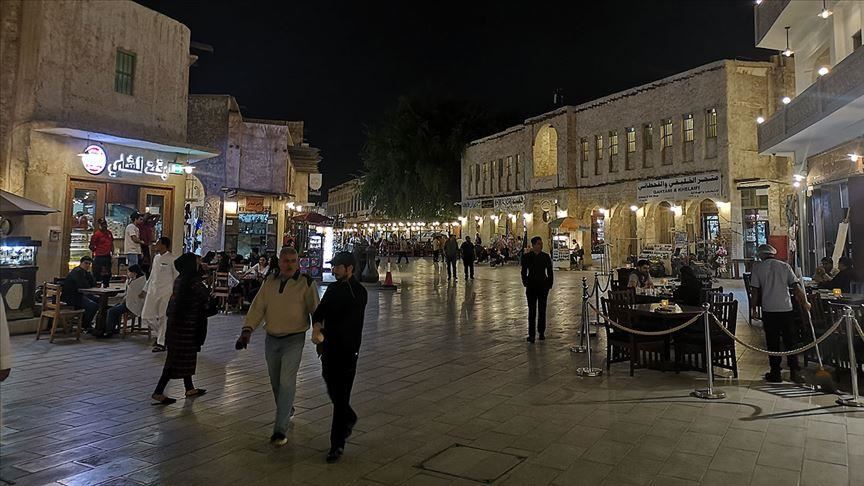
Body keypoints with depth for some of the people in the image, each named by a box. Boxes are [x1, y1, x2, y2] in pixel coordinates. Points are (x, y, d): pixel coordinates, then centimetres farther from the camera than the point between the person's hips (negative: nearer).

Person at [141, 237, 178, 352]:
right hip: (153, 291, 7)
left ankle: (161, 343, 12)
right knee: (146, 316, 6)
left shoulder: (171, 259, -9)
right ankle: (160, 334, 27)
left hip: (166, 292, -7)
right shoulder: (156, 258, 12)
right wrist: (145, 289, 18)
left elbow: (176, 277, -9)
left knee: (163, 317, 0)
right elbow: (152, 275, 20)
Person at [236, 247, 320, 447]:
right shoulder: (269, 283, 5)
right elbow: (258, 308, 3)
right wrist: (247, 330, -10)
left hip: (294, 340, -5)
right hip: (271, 339, 5)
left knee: (287, 382, -12)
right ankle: (287, 411, 43)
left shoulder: (306, 283, -7)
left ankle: (280, 429, -7)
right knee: (275, 382, 18)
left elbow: (315, 311, -6)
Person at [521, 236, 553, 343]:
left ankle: (541, 332, 20)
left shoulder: (546, 256, 0)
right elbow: (524, 272, 3)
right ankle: (531, 334, 3)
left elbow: (550, 272, 4)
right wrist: (526, 283, -3)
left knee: (542, 310, 9)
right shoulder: (526, 257, -2)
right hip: (531, 286, -1)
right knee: (532, 311, 0)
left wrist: (549, 284, 0)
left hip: (543, 286, 1)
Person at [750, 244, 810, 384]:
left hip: (769, 310, -2)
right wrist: (805, 302, 12)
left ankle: (775, 373, 10)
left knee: (772, 343, 5)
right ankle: (795, 372, 8)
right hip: (786, 309, 2)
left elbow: (755, 290, -2)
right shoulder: (785, 266, 5)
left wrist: (753, 307, 7)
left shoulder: (758, 267, 0)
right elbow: (795, 286, 1)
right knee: (790, 341, 10)